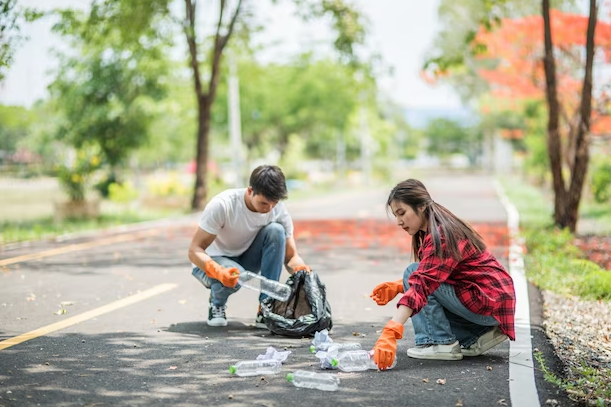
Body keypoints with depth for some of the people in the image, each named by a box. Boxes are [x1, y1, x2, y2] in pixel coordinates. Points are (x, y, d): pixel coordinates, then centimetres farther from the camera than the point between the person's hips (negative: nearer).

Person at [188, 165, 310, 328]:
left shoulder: (279, 211, -16)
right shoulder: (222, 205, -28)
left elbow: (291, 255, -10)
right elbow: (194, 250, -26)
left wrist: (301, 268, -35)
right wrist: (218, 271, -46)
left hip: (245, 260, 4)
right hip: (212, 263, -4)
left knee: (276, 231, -25)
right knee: (235, 277, -40)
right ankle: (216, 302, 0)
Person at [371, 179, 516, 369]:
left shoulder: (441, 236, -21)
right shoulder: (435, 230, 9)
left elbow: (422, 283, -32)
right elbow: (427, 276, 19)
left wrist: (390, 332, -40)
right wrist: (397, 286, 2)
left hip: (487, 302, -10)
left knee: (412, 273, -12)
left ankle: (441, 343, -11)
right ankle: (477, 337, 12)